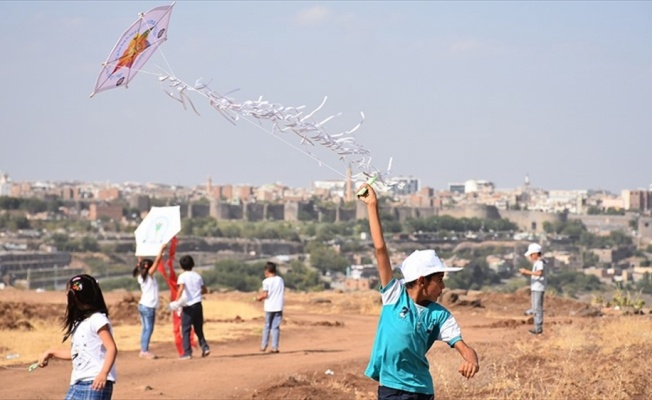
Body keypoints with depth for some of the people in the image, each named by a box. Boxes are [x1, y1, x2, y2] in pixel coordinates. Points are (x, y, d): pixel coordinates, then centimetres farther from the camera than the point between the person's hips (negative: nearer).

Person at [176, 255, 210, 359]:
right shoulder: (197, 276, 11)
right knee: (198, 328, 17)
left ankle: (187, 353, -4)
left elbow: (181, 288, -25)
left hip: (188, 306, -5)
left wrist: (177, 300, -24)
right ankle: (205, 347, 4)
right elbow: (205, 290, 17)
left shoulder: (182, 276, -6)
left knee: (185, 330, 0)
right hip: (198, 305, 5)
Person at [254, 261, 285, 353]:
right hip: (278, 307, 3)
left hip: (269, 307, -3)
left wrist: (259, 297, 4)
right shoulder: (280, 280, 5)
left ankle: (264, 346, 14)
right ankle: (275, 347, 0)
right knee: (276, 327, 4)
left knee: (267, 326, 10)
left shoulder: (266, 281, -10)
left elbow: (265, 294, -14)